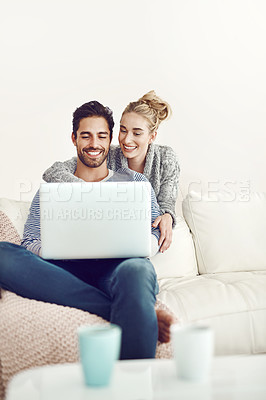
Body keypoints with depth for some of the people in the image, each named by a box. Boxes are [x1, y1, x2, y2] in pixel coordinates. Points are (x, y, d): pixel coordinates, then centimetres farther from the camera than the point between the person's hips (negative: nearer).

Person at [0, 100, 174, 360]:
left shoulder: (133, 181, 25)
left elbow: (156, 232, 16)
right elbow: (29, 243, 14)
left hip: (117, 267, -1)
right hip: (64, 272, 2)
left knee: (136, 270, -41)